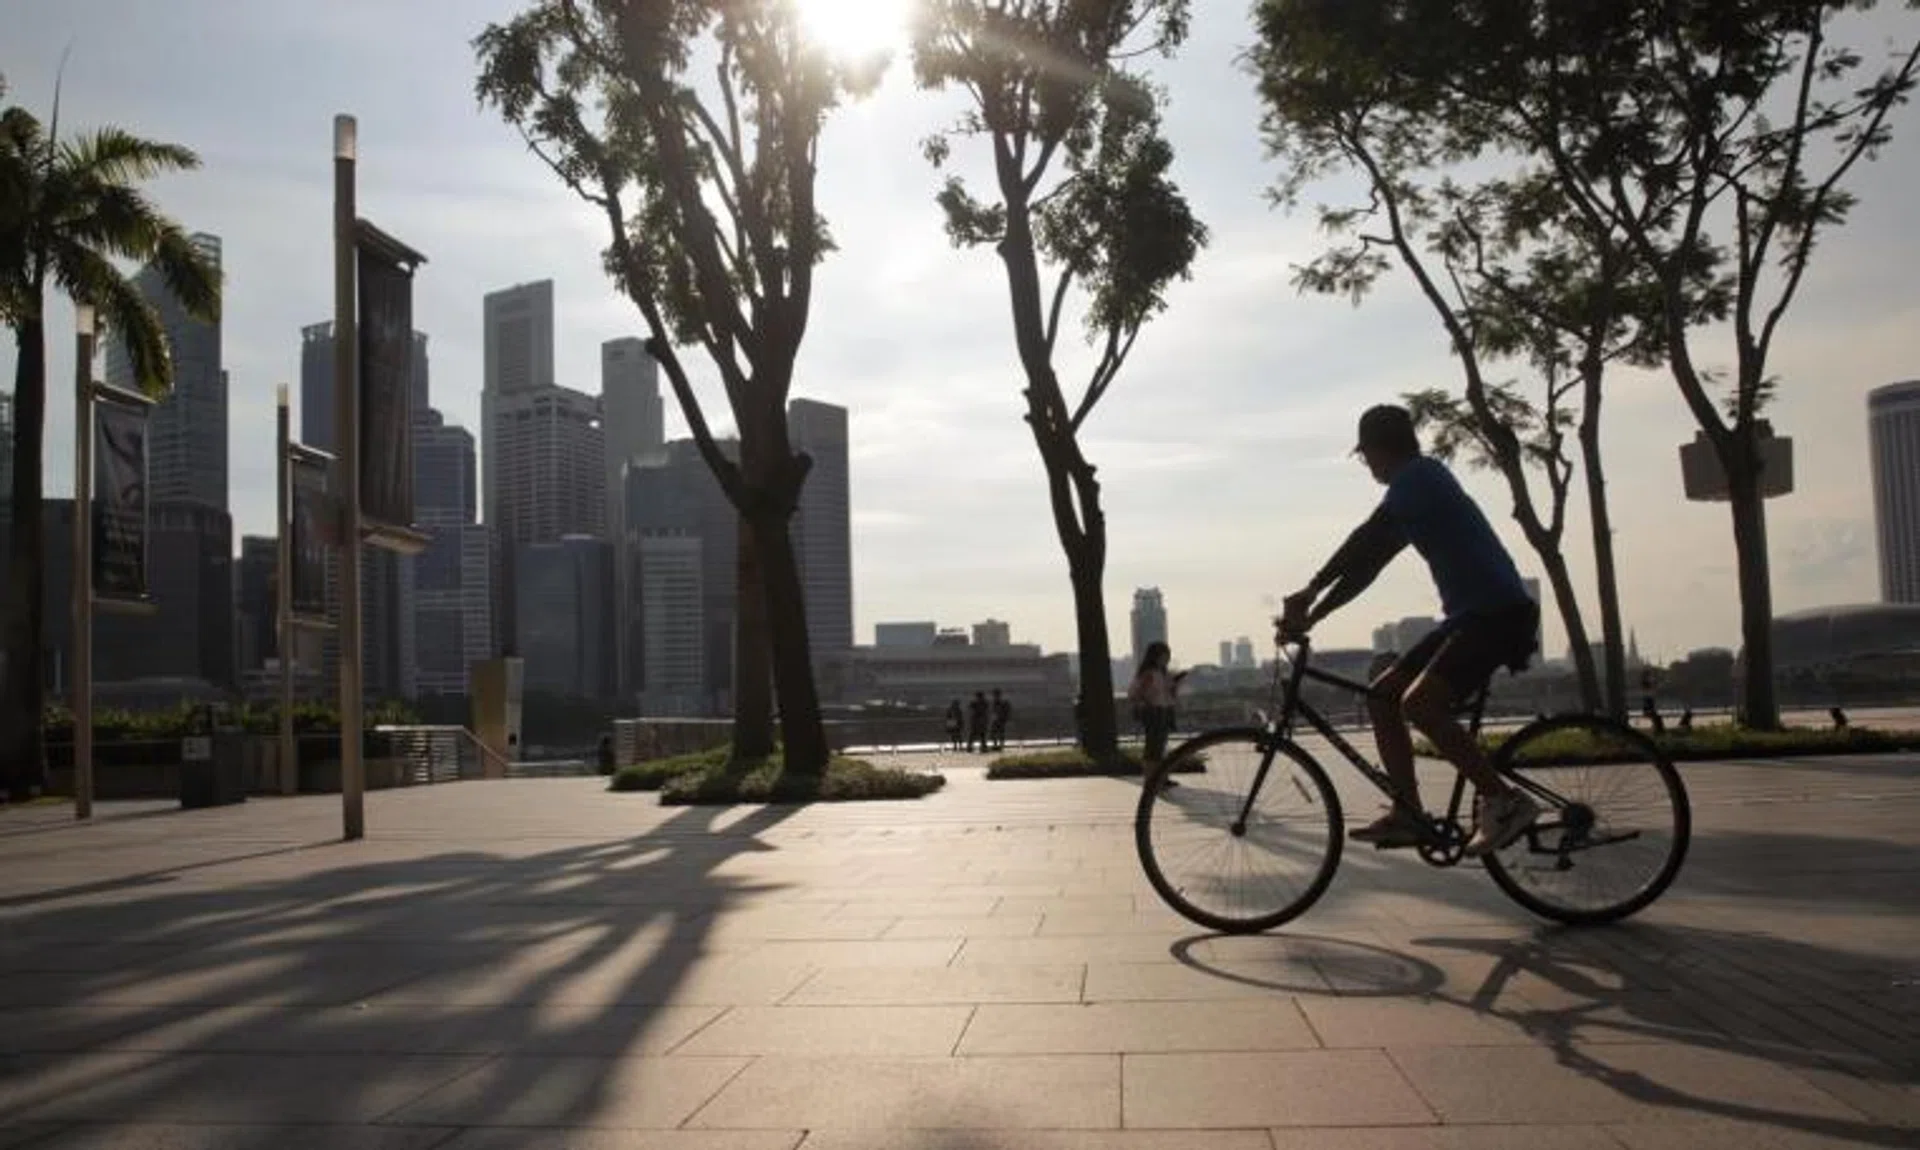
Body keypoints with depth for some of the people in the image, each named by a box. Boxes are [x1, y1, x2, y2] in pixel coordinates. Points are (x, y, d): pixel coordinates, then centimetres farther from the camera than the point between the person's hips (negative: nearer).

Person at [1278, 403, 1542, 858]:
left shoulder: (1421, 475, -8)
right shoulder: (1417, 487, 21)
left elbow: (1366, 539, -20)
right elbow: (1367, 562, 18)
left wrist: (1310, 592, -21)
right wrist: (1310, 616, 11)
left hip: (1499, 612, -10)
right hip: (1469, 615, 10)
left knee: (1418, 701, -26)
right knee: (1382, 694, 5)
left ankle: (1505, 800, -17)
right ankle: (1407, 813, 5)